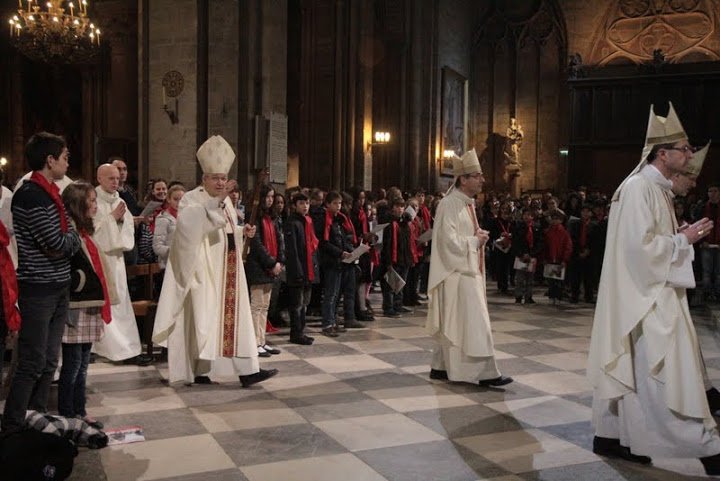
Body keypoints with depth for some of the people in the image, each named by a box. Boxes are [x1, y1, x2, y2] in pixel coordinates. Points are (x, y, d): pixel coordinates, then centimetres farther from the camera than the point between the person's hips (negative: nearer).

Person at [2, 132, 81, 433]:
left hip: (58, 288, 9)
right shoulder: (29, 196, -16)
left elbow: (71, 242, 16)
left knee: (49, 362, 14)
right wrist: (72, 236, 0)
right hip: (38, 289, -9)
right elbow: (59, 244, -19)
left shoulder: (50, 193, 12)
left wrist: (67, 240, -3)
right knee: (32, 364, -3)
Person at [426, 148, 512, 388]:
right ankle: (484, 373, -2)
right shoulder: (449, 204, -16)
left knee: (452, 324, 14)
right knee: (474, 324, -7)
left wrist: (478, 237, 5)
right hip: (457, 274, -10)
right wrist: (475, 240, -11)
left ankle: (441, 367, 22)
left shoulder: (466, 203, 14)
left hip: (468, 272, 10)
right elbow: (449, 240, -22)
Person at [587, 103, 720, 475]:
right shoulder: (639, 187, -16)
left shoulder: (656, 187, 15)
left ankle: (611, 436, 22)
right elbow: (639, 245, -23)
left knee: (628, 368, 14)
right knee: (664, 372, -4)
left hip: (652, 294, 11)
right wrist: (683, 239, -13)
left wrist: (682, 236, 7)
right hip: (645, 297, -11)